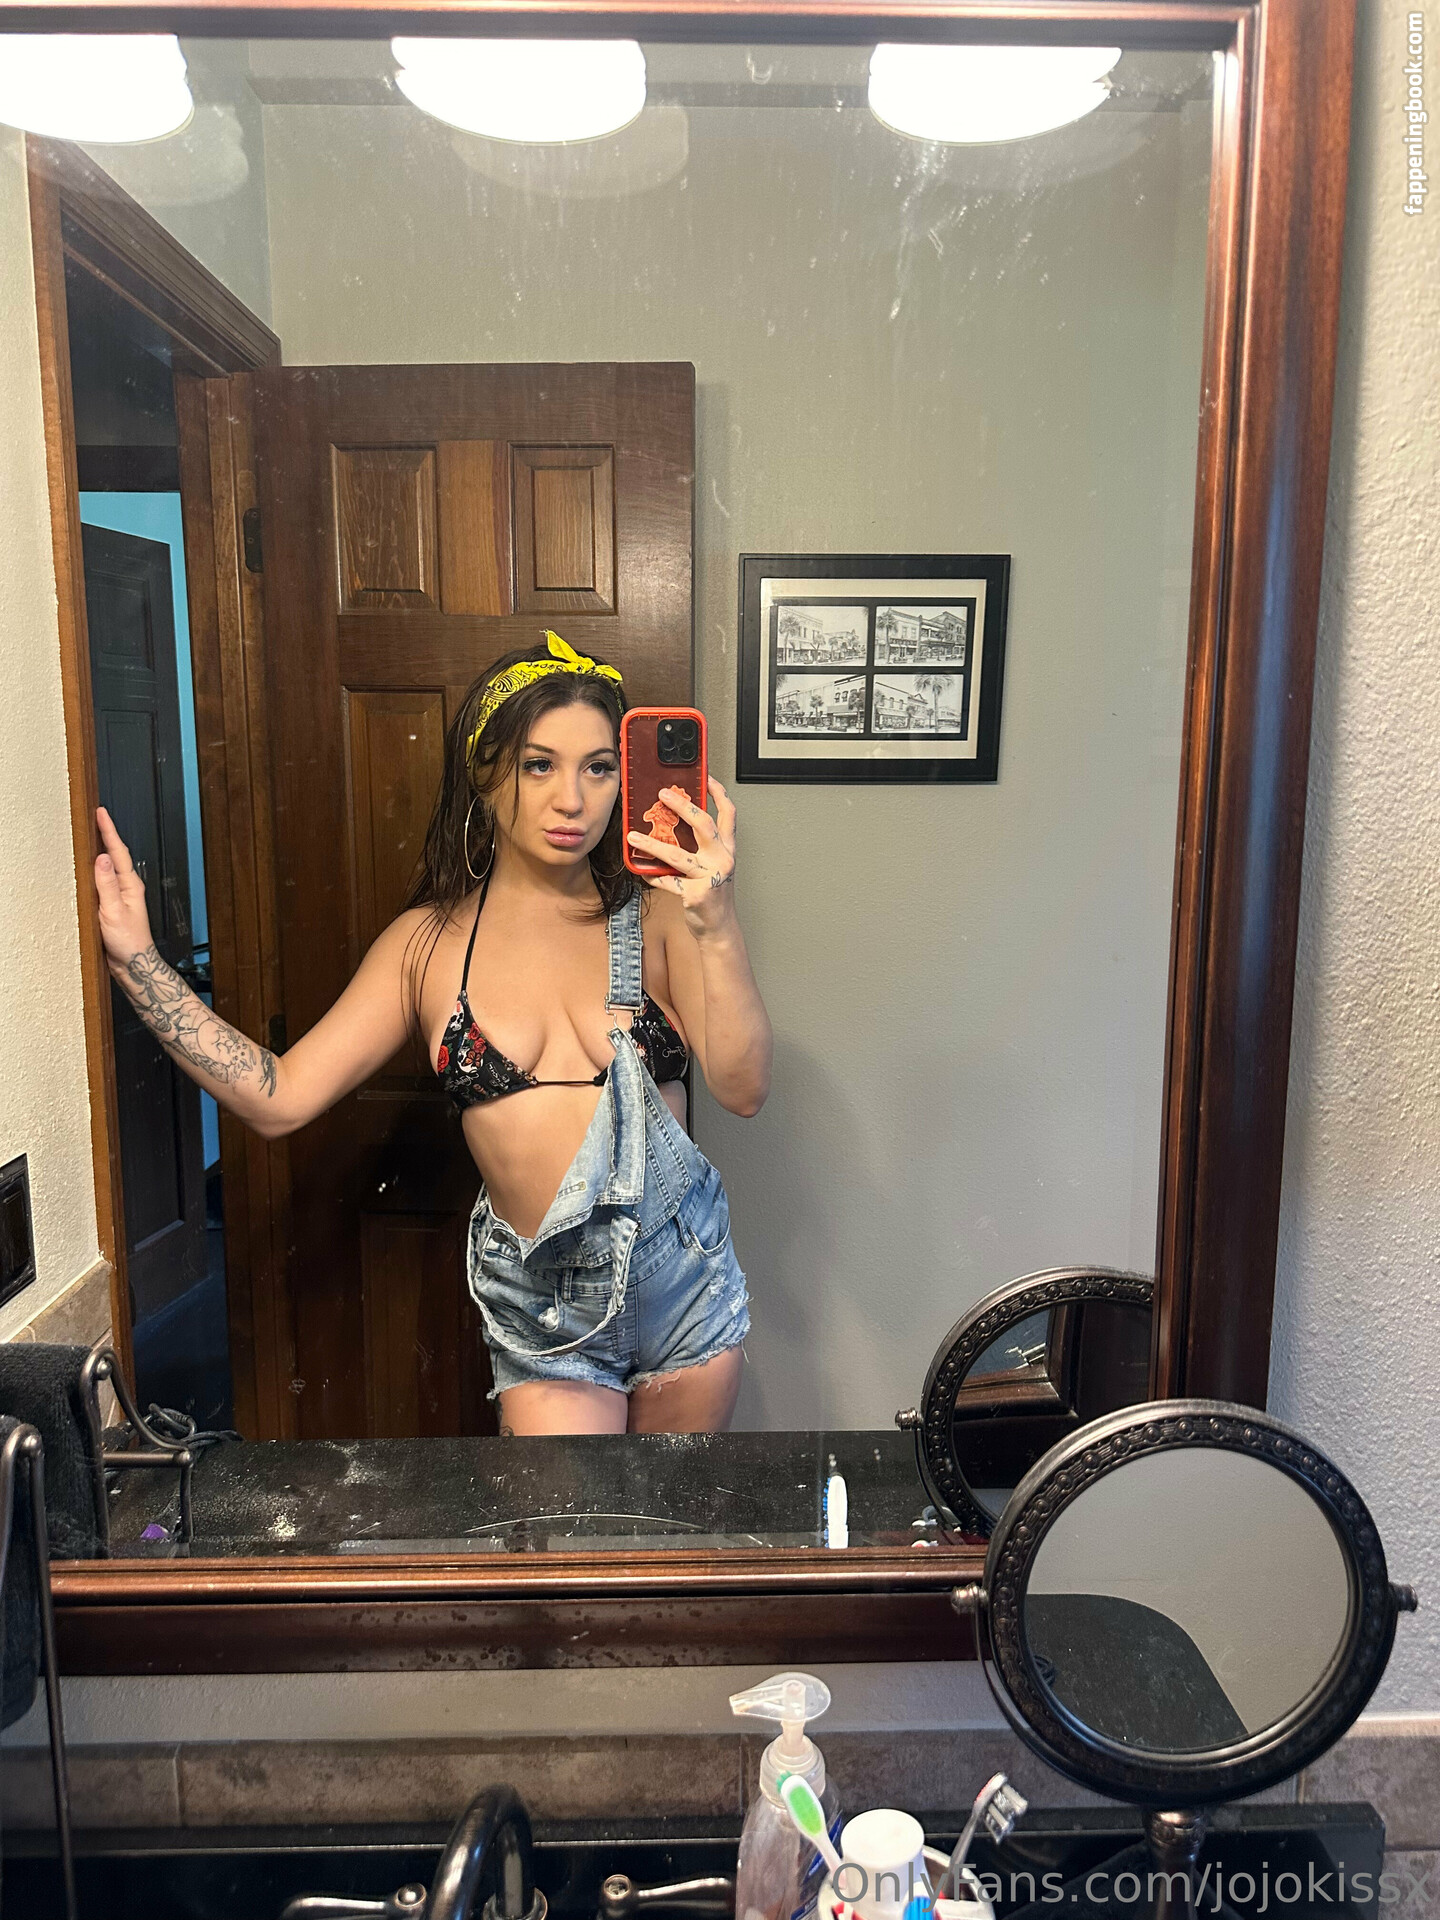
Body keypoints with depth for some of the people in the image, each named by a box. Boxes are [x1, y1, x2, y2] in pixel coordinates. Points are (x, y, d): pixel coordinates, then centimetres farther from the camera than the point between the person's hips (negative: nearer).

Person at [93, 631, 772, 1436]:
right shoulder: (430, 943, -1)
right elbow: (280, 1097, -4)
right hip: (542, 1302, 0)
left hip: (685, 1279, 1)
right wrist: (136, 959, -8)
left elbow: (744, 1088, -15)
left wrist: (717, 926, -29)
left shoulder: (656, 914, -6)